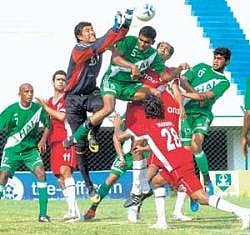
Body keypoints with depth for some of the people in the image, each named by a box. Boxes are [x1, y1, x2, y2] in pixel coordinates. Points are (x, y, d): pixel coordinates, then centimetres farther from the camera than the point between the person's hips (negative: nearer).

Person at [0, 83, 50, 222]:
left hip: (31, 149, 1)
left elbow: (48, 125, 13)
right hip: (12, 149, -1)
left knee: (41, 173, -20)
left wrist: (43, 140, 0)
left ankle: (43, 214, -16)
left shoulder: (39, 109, -4)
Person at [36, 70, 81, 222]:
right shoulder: (49, 101, 22)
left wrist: (45, 106, -7)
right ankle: (74, 212, 5)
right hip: (54, 142, 7)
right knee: (60, 178, 3)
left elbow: (62, 116, -14)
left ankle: (73, 208, -30)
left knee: (65, 170, -24)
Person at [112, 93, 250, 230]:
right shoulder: (170, 120, 16)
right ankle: (161, 221, 22)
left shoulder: (145, 124, 2)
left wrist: (117, 125, 30)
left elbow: (120, 137, 11)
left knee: (202, 198, -14)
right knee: (156, 181, 25)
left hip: (178, 167, -8)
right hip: (185, 158, 8)